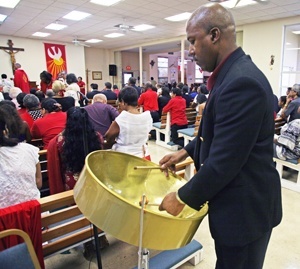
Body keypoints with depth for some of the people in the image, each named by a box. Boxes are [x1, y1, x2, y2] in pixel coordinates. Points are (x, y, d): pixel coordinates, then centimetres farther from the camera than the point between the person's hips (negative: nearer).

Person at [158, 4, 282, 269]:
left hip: (245, 207, -9)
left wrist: (183, 197, -15)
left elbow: (224, 161, -28)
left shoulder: (241, 81, -28)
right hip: (238, 200, 9)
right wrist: (186, 151, 7)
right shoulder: (233, 74, 6)